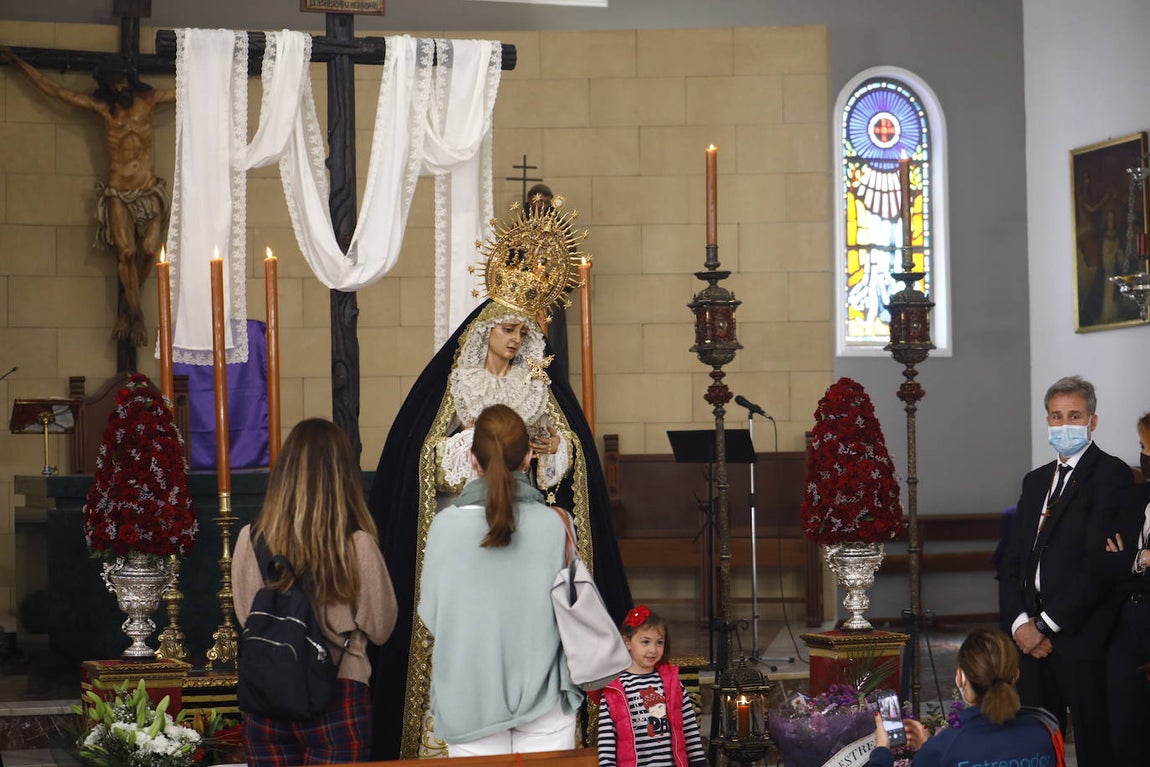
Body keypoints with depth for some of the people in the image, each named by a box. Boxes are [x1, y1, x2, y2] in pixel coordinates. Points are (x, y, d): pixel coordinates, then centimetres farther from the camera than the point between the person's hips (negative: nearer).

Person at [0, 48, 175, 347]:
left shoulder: (148, 100, 5)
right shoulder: (102, 107, 4)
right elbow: (52, 89, 9)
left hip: (149, 191, 1)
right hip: (117, 193, -1)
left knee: (148, 251, -12)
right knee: (126, 252, -14)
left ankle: (126, 308, 8)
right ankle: (135, 316, -5)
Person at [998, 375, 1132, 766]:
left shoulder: (1111, 474, -5)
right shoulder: (1035, 481, 19)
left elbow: (1099, 562, -14)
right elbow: (1013, 559, 15)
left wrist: (1046, 625, -13)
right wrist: (1020, 621, -2)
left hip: (1082, 639, -6)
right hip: (1032, 634, 6)